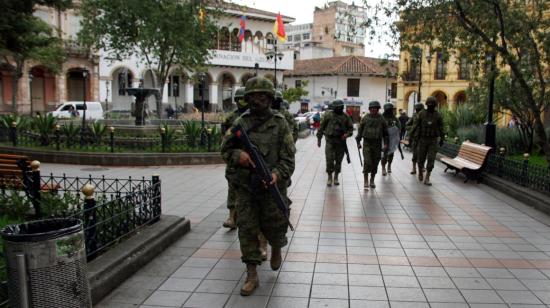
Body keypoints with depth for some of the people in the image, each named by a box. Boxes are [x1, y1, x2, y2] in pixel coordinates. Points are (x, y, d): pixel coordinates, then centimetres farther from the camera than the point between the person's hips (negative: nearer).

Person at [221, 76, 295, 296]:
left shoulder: (280, 123, -2)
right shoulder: (240, 123, 5)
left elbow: (288, 157, -6)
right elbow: (225, 150, 4)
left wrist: (277, 174, -25)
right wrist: (237, 155, -18)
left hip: (272, 186, -2)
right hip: (246, 187, 2)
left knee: (272, 226, 9)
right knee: (247, 229, 2)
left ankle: (276, 250, 44)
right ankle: (252, 276, 13)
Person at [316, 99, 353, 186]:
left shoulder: (346, 116, 3)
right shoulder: (328, 115, -2)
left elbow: (350, 128, 10)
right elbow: (321, 127, 3)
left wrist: (347, 134, -11)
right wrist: (319, 139, 2)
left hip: (341, 141, 2)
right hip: (330, 141, -2)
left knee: (338, 161, 8)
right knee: (329, 160, -6)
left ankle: (336, 177, 23)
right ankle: (329, 178, 9)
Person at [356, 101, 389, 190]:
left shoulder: (381, 119, 5)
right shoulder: (365, 118, 1)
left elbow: (385, 132, 8)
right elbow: (360, 130, 6)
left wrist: (385, 144, 0)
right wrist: (358, 142, 3)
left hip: (377, 144, 2)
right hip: (367, 143, -2)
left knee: (375, 163, 7)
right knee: (367, 162, -12)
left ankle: (372, 180, 22)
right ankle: (365, 181, -7)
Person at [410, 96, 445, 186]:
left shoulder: (437, 115, 0)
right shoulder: (421, 114, -3)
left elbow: (441, 128, 7)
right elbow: (415, 125, -3)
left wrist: (442, 139, 9)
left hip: (433, 140, 0)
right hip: (422, 139, 0)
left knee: (431, 159, -6)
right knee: (421, 158, 7)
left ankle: (427, 179, -2)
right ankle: (420, 172, 35)